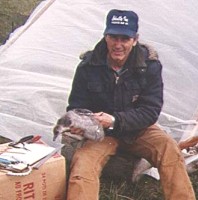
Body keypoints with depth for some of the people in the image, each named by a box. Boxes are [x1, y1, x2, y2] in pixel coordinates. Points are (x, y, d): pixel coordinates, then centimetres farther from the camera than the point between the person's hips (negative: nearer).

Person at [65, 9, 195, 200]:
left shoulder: (149, 65, -14)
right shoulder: (88, 67, -14)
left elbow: (150, 110, -14)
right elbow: (76, 107, -4)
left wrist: (116, 120, -29)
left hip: (137, 129, 1)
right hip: (101, 132, -1)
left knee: (169, 148, -27)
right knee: (82, 162, -29)